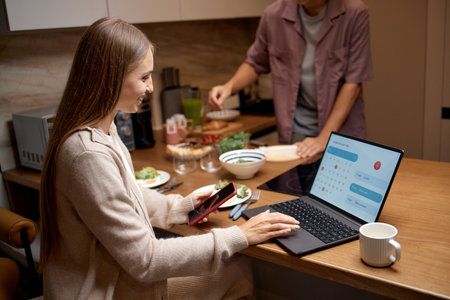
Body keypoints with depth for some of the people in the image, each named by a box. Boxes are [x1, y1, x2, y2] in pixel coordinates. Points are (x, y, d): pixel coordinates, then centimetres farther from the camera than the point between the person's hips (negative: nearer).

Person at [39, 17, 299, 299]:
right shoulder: (88, 154, -31)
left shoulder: (102, 128, 0)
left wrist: (182, 206, 7)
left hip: (120, 275, 8)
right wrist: (239, 237, -22)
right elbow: (143, 260, -26)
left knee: (239, 268, 9)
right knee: (236, 270, -1)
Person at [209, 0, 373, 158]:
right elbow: (255, 63, 9)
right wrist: (229, 86, -11)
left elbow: (353, 82, -13)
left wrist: (324, 138, -17)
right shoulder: (274, 14, -6)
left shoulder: (355, 13, -12)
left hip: (341, 129, -1)